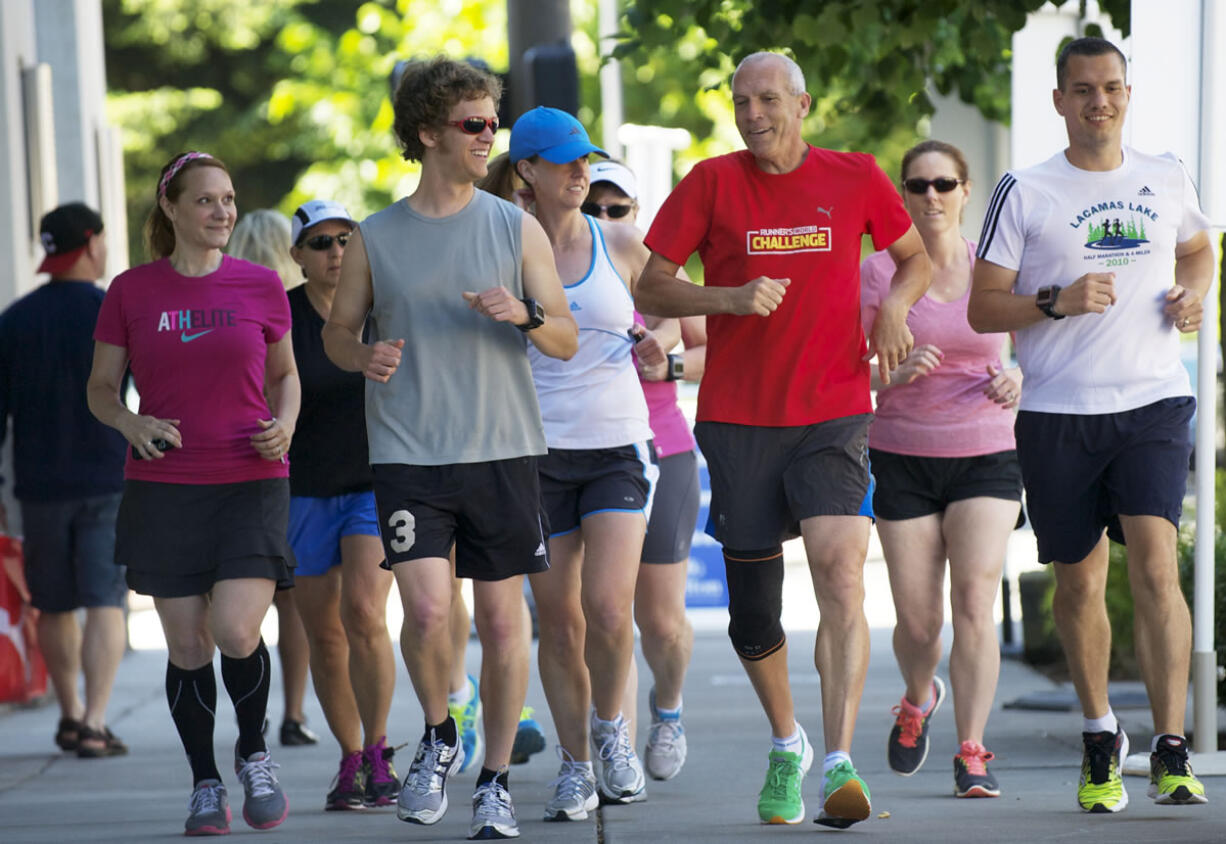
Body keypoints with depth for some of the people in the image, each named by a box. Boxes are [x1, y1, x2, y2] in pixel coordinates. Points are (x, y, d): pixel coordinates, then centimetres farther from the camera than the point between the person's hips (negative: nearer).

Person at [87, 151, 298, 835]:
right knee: (187, 646, 2)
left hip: (252, 484, -1)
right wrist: (130, 423, -11)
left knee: (236, 631, -16)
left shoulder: (261, 286, 4)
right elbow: (100, 387, 10)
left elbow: (285, 373, 17)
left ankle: (254, 754, 12)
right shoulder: (132, 292, 3)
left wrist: (285, 424, -3)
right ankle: (206, 786, 19)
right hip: (163, 489, 1)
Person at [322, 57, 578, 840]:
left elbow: (567, 339, 7)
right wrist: (364, 354, -9)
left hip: (503, 451, 1)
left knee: (502, 618, 3)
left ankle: (496, 780, 17)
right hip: (409, 454, -1)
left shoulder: (516, 228, 5)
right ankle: (439, 738, 15)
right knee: (427, 612, -14)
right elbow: (337, 329, 14)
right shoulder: (375, 238, 4)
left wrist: (524, 315, -15)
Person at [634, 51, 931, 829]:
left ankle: (839, 764, -23)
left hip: (834, 414, -1)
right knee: (752, 604, 6)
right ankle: (786, 744, 31)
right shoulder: (712, 183, 2)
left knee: (841, 571, -20)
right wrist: (732, 298, -14)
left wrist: (895, 305, -1)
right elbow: (651, 289, 2)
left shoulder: (855, 178, 5)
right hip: (738, 419, 1)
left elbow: (917, 255, 20)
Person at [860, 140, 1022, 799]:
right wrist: (896, 372, -20)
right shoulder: (878, 272, 0)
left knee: (975, 605, -14)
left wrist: (1014, 383, -10)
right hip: (902, 458, 0)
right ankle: (918, 697, 37)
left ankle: (971, 756, -9)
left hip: (985, 454, 0)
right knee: (917, 621, 3)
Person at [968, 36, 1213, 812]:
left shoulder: (1168, 180, 9)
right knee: (1080, 582, 9)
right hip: (1058, 412, 0)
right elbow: (983, 308, 0)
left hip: (1154, 405, 0)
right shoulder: (1024, 192, 1)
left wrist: (1194, 294, 7)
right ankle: (1101, 736, 29)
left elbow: (1198, 249, 29)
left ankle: (1171, 752, -18)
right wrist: (1057, 302, -17)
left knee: (1155, 565, -16)